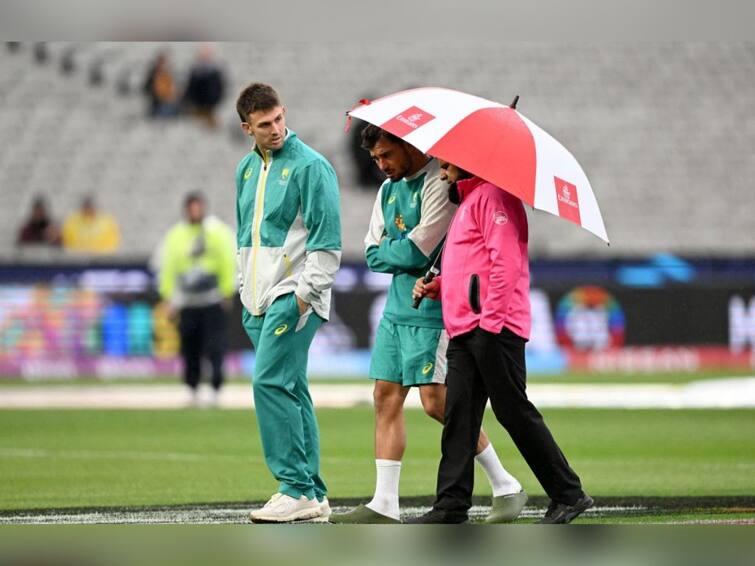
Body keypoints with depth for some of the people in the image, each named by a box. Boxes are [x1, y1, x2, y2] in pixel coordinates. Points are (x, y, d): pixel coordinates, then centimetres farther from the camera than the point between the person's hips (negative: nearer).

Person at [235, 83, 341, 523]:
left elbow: (327, 242, -13)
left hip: (295, 296, -8)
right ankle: (314, 495, 10)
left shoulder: (310, 166, -10)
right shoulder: (247, 169, 15)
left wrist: (304, 295, -17)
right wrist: (245, 288, 18)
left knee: (271, 382, -17)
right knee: (291, 390, 8)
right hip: (261, 299, 8)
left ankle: (297, 489, -16)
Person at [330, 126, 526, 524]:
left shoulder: (438, 181, -13)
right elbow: (373, 255, 12)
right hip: (399, 305, 9)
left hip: (433, 309, -9)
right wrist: (400, 253, -6)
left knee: (437, 401, -11)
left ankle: (506, 487, 0)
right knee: (387, 397, 3)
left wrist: (386, 250, 0)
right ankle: (384, 504, 5)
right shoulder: (389, 188, 16)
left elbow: (418, 251, -19)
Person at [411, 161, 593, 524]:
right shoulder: (467, 201, 25)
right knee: (459, 415, 3)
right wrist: (437, 286, 13)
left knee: (513, 411, -7)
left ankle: (568, 494, 0)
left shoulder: (492, 195, -7)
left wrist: (491, 319, -22)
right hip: (464, 330, 10)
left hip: (494, 329, -10)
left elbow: (505, 262, -17)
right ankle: (451, 506, 0)